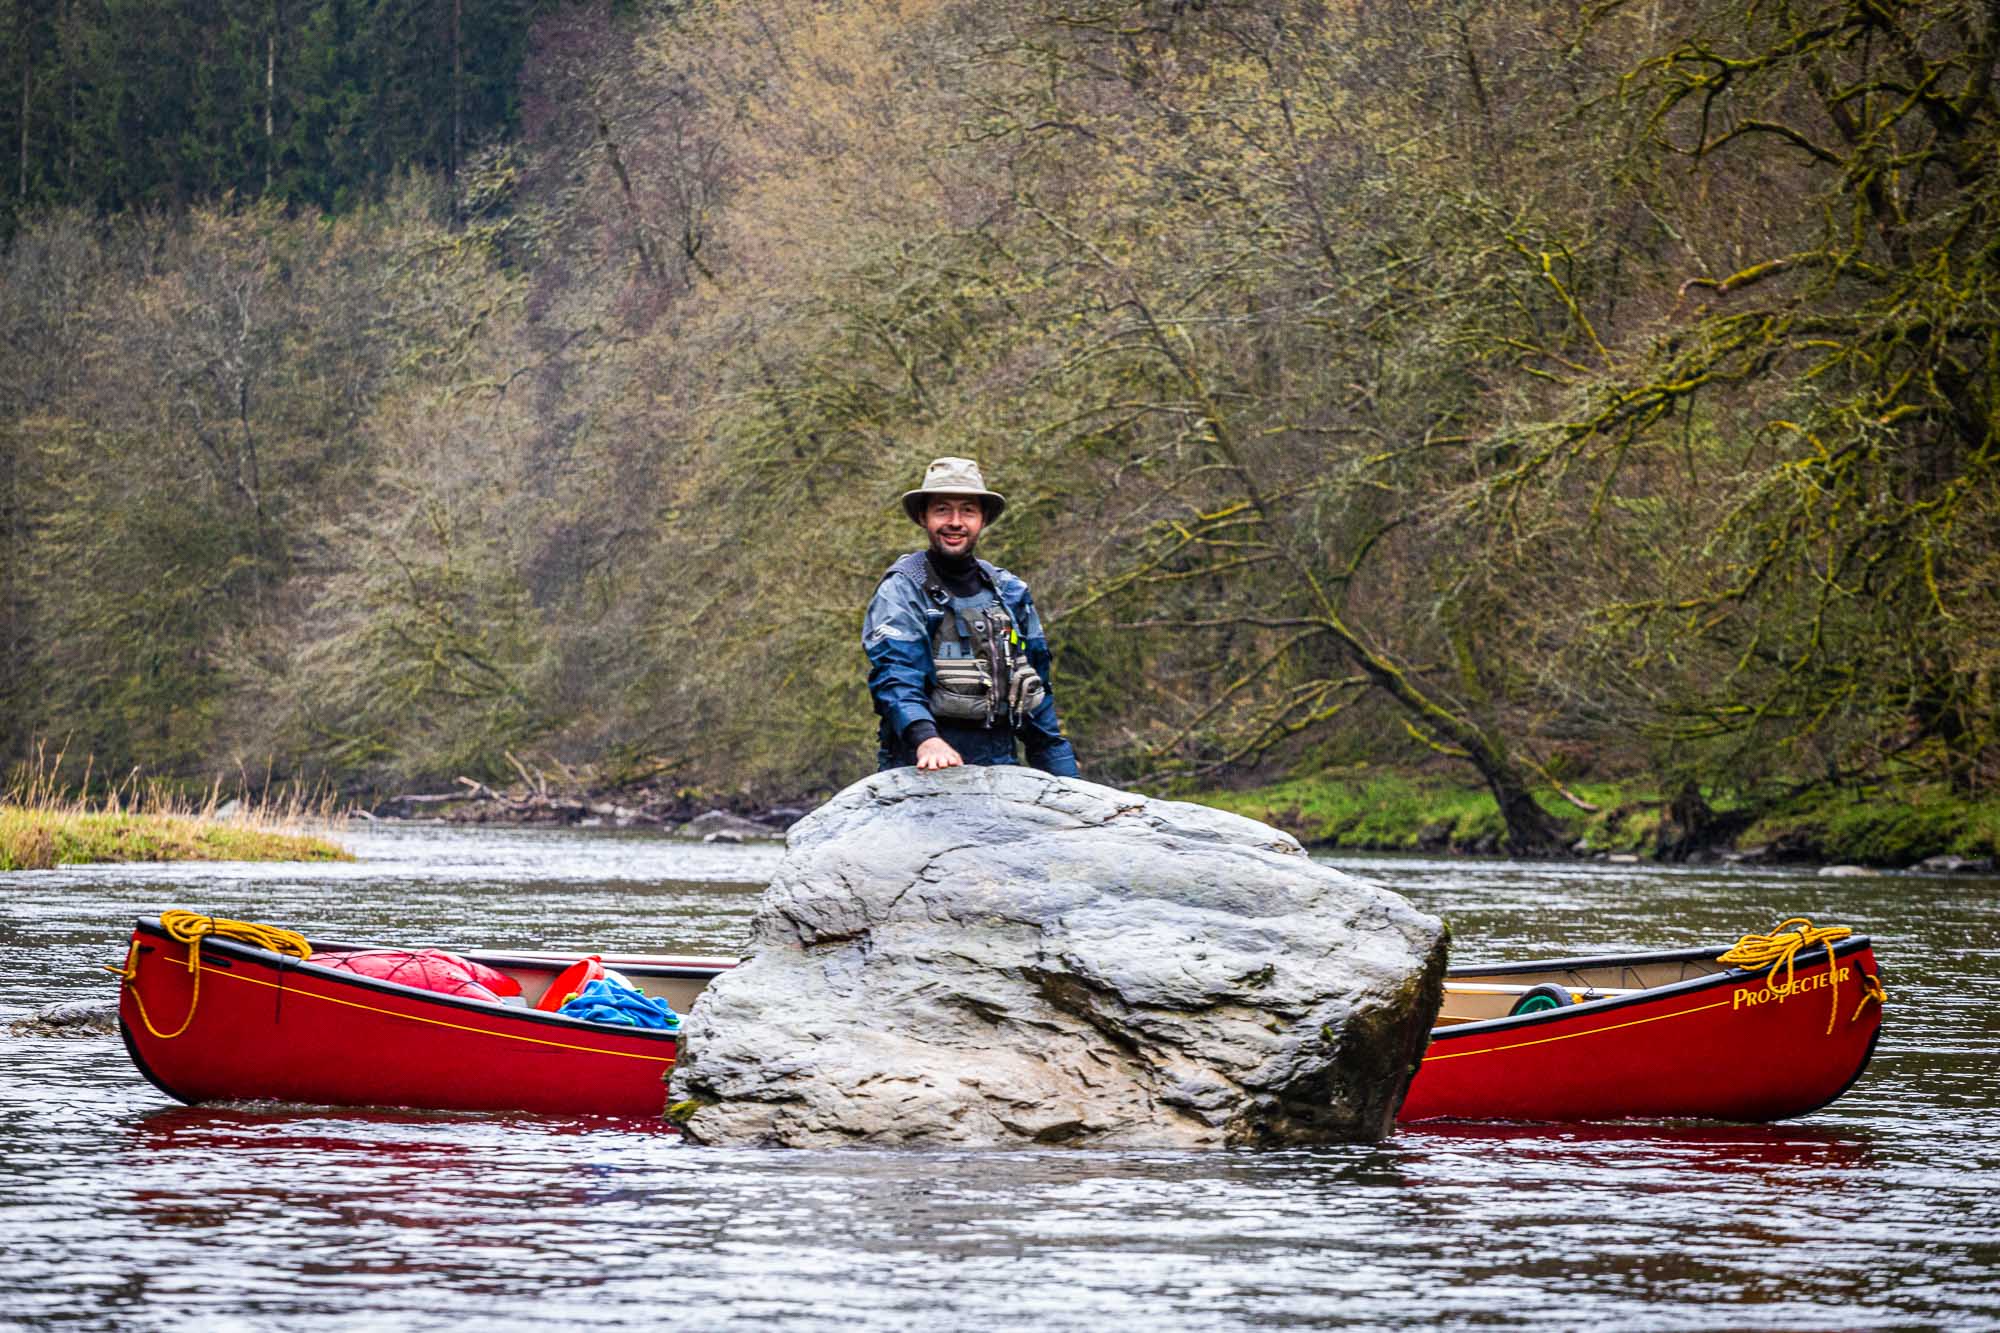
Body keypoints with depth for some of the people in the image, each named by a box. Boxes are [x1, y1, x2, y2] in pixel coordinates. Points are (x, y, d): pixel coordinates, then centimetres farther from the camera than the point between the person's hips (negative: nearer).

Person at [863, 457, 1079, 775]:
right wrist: (925, 739, -33)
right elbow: (894, 675, -15)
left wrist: (1066, 784, 21)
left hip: (999, 769, 4)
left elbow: (1037, 692, 24)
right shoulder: (902, 590, 1)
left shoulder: (1009, 592, 18)